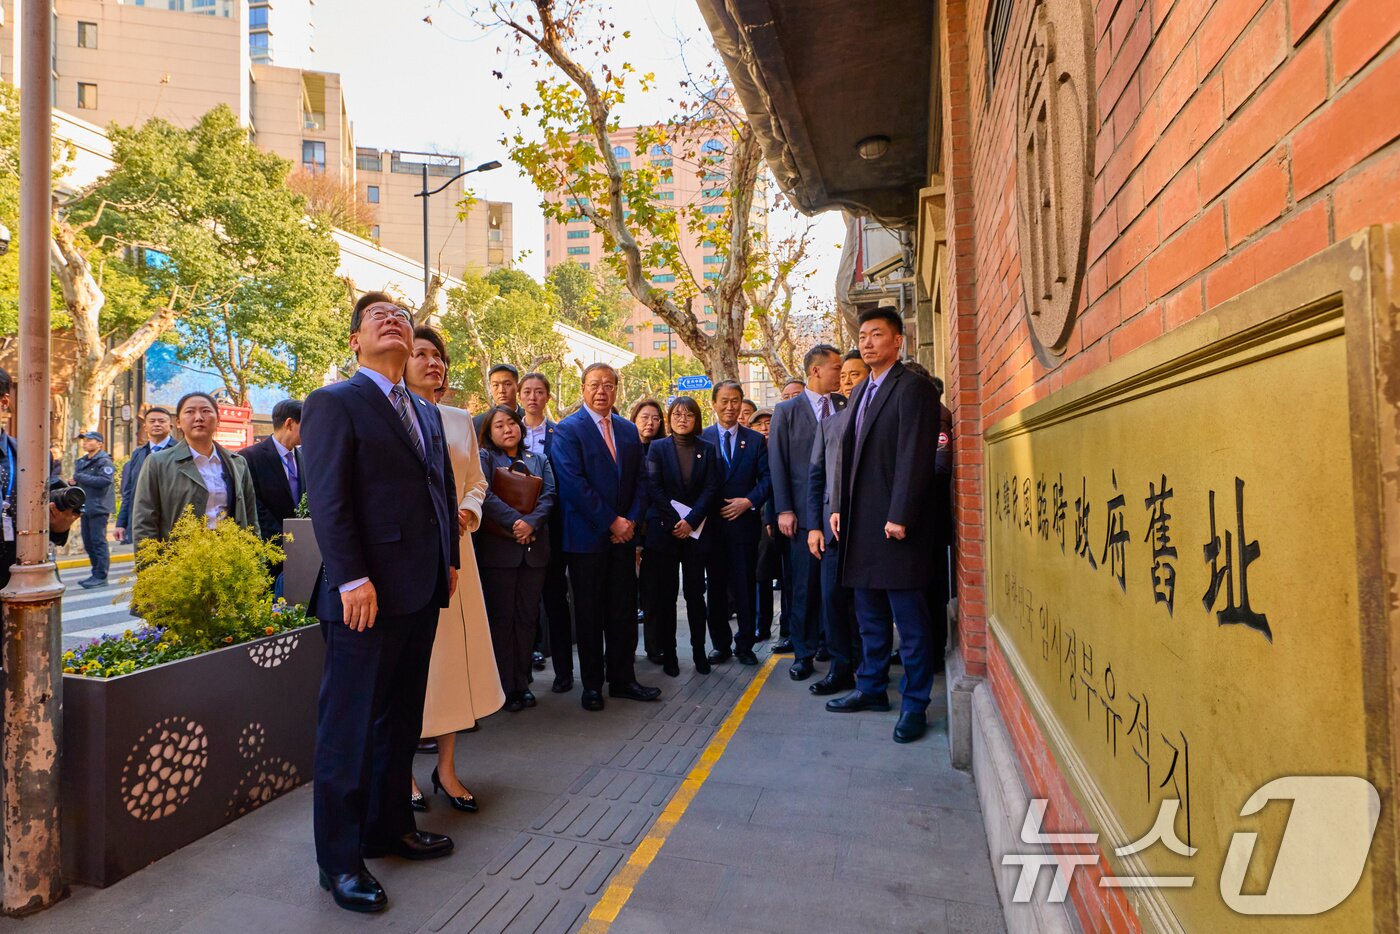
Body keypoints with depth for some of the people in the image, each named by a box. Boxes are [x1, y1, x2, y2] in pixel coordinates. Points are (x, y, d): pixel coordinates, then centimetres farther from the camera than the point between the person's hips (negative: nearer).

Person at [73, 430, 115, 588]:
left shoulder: (104, 461, -9)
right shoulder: (81, 462, 19)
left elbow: (105, 480, -24)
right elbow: (78, 481, 28)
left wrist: (80, 477, -17)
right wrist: (74, 482, 5)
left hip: (99, 508, -9)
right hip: (85, 508, 9)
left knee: (98, 542, -8)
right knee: (88, 543, 12)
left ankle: (101, 577, -4)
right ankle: (96, 574, 20)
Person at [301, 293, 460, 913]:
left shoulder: (427, 413, 18)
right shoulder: (335, 402, -5)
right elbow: (327, 498, -14)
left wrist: (450, 559, 11)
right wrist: (351, 578, -20)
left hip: (421, 593, 8)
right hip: (367, 594, -7)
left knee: (400, 720, 18)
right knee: (349, 728, 5)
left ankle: (389, 826, 34)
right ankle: (340, 860, 20)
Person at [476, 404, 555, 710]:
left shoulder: (539, 460, 15)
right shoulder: (484, 458, 4)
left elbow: (549, 496, 2)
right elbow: (486, 496, -11)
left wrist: (531, 522, -15)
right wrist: (515, 521, -20)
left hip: (534, 547, 4)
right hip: (498, 547, -3)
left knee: (527, 617, 8)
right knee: (501, 617, 3)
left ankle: (522, 683, 18)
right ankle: (504, 686, 11)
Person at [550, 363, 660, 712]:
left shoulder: (629, 430, 11)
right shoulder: (568, 430, -6)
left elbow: (639, 481, 10)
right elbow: (573, 484, -15)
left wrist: (631, 521, -5)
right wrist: (611, 523, -15)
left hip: (623, 535, 5)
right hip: (587, 536, -4)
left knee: (624, 611, 9)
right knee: (589, 614, 6)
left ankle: (622, 679, 22)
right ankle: (592, 684, 20)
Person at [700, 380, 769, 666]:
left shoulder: (756, 440, 7)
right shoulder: (701, 439, 4)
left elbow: (767, 478, 2)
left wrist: (749, 500, -12)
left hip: (744, 522, 0)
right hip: (711, 524, 0)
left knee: (745, 586, 4)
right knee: (716, 587, 9)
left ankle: (745, 645, 17)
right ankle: (721, 644, 21)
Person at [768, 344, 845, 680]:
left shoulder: (847, 406, 9)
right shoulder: (787, 411, 4)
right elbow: (777, 463, 1)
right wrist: (784, 510, -6)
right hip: (805, 511, -1)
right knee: (804, 587, 4)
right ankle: (804, 653, 17)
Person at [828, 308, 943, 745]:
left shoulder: (914, 388, -9)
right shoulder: (861, 391, 17)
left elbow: (915, 457, -16)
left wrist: (899, 517, -20)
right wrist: (841, 508, 11)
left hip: (897, 524, -8)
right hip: (861, 523, 9)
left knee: (910, 619, 2)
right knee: (869, 614, 17)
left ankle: (914, 705, 14)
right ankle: (871, 688, 31)